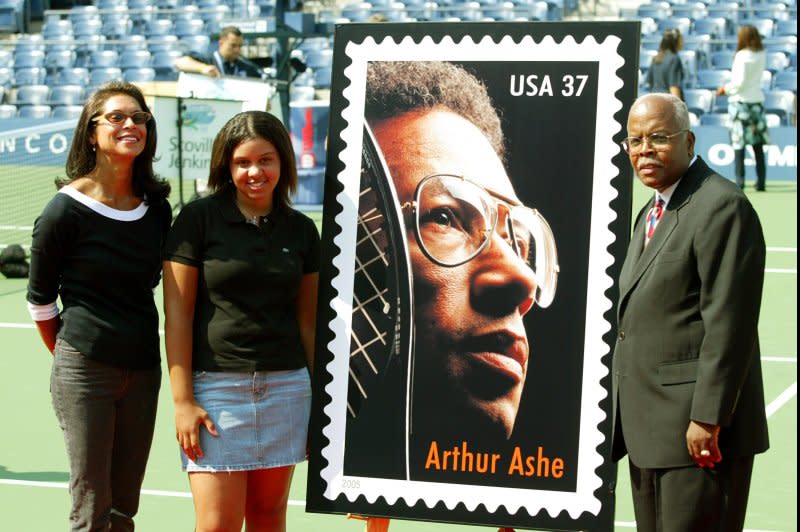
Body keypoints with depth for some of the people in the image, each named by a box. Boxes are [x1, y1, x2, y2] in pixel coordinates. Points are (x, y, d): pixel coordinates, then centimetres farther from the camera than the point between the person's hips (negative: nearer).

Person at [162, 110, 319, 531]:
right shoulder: (199, 219, -1)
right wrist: (182, 401, -9)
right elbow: (177, 314, -3)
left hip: (285, 387, 3)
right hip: (215, 387, -3)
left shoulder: (301, 230, 10)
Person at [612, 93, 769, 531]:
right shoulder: (652, 212, 19)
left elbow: (728, 325, -18)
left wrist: (707, 419, -21)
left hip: (697, 430, -9)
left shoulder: (722, 207, -13)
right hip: (648, 428, 9)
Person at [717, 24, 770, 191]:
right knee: (758, 145, 9)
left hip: (741, 101, -6)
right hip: (757, 100, 6)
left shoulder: (742, 56, -13)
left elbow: (740, 82, -15)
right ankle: (761, 181, 10)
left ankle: (740, 180, -6)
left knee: (739, 145, -3)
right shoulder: (761, 55, 5)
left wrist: (726, 89, 2)